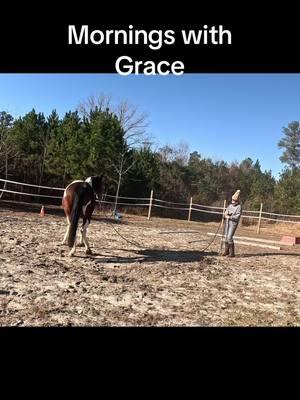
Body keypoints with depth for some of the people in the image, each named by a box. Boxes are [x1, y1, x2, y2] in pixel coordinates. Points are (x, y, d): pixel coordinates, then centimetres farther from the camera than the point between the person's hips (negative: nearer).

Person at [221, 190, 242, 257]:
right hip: (227, 223, 7)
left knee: (229, 237, -13)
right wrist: (226, 213, -10)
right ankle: (226, 251, 24)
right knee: (226, 237, 11)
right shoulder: (230, 205, 10)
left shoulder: (239, 207, -11)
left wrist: (229, 217, -19)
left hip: (233, 223, -7)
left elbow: (237, 217, -19)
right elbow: (226, 212, 13)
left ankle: (232, 253, -4)